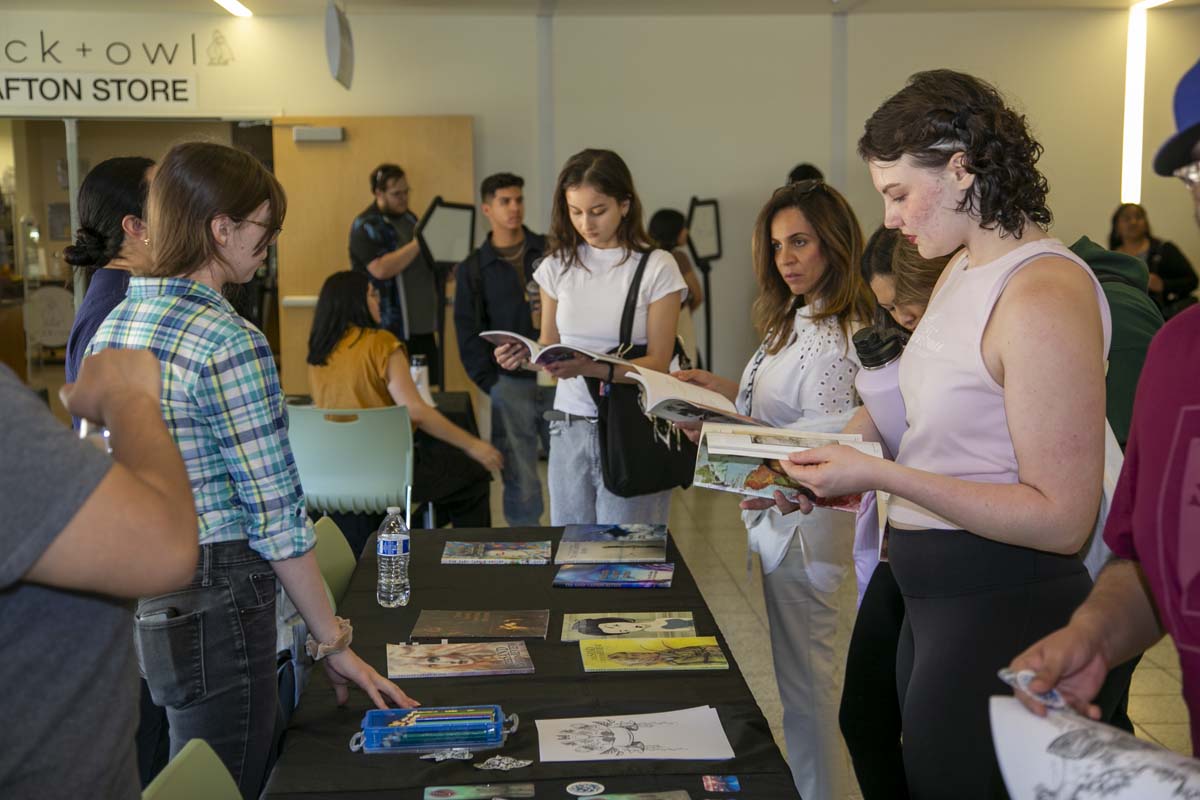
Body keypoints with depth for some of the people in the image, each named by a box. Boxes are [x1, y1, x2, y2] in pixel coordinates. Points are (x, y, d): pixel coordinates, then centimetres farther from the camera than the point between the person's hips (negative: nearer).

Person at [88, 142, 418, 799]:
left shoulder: (112, 325, 6)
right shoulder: (230, 344, -19)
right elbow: (276, 517, -19)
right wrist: (334, 645, -11)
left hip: (125, 592, 9)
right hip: (211, 603, -8)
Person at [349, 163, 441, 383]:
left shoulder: (409, 218, 16)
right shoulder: (365, 227, -9)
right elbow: (381, 269, -23)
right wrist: (417, 244, -20)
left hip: (422, 326, 8)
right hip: (392, 331, -7)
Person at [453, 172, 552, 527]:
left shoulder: (551, 252, 6)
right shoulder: (472, 269, 7)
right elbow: (469, 334, 6)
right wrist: (489, 383, -3)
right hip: (511, 383, 0)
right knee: (521, 484, 3)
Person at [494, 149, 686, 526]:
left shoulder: (656, 267, -6)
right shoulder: (558, 265, 5)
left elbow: (658, 363, -9)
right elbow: (549, 345, 12)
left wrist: (591, 367, -24)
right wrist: (525, 354, -12)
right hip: (569, 425, 3)